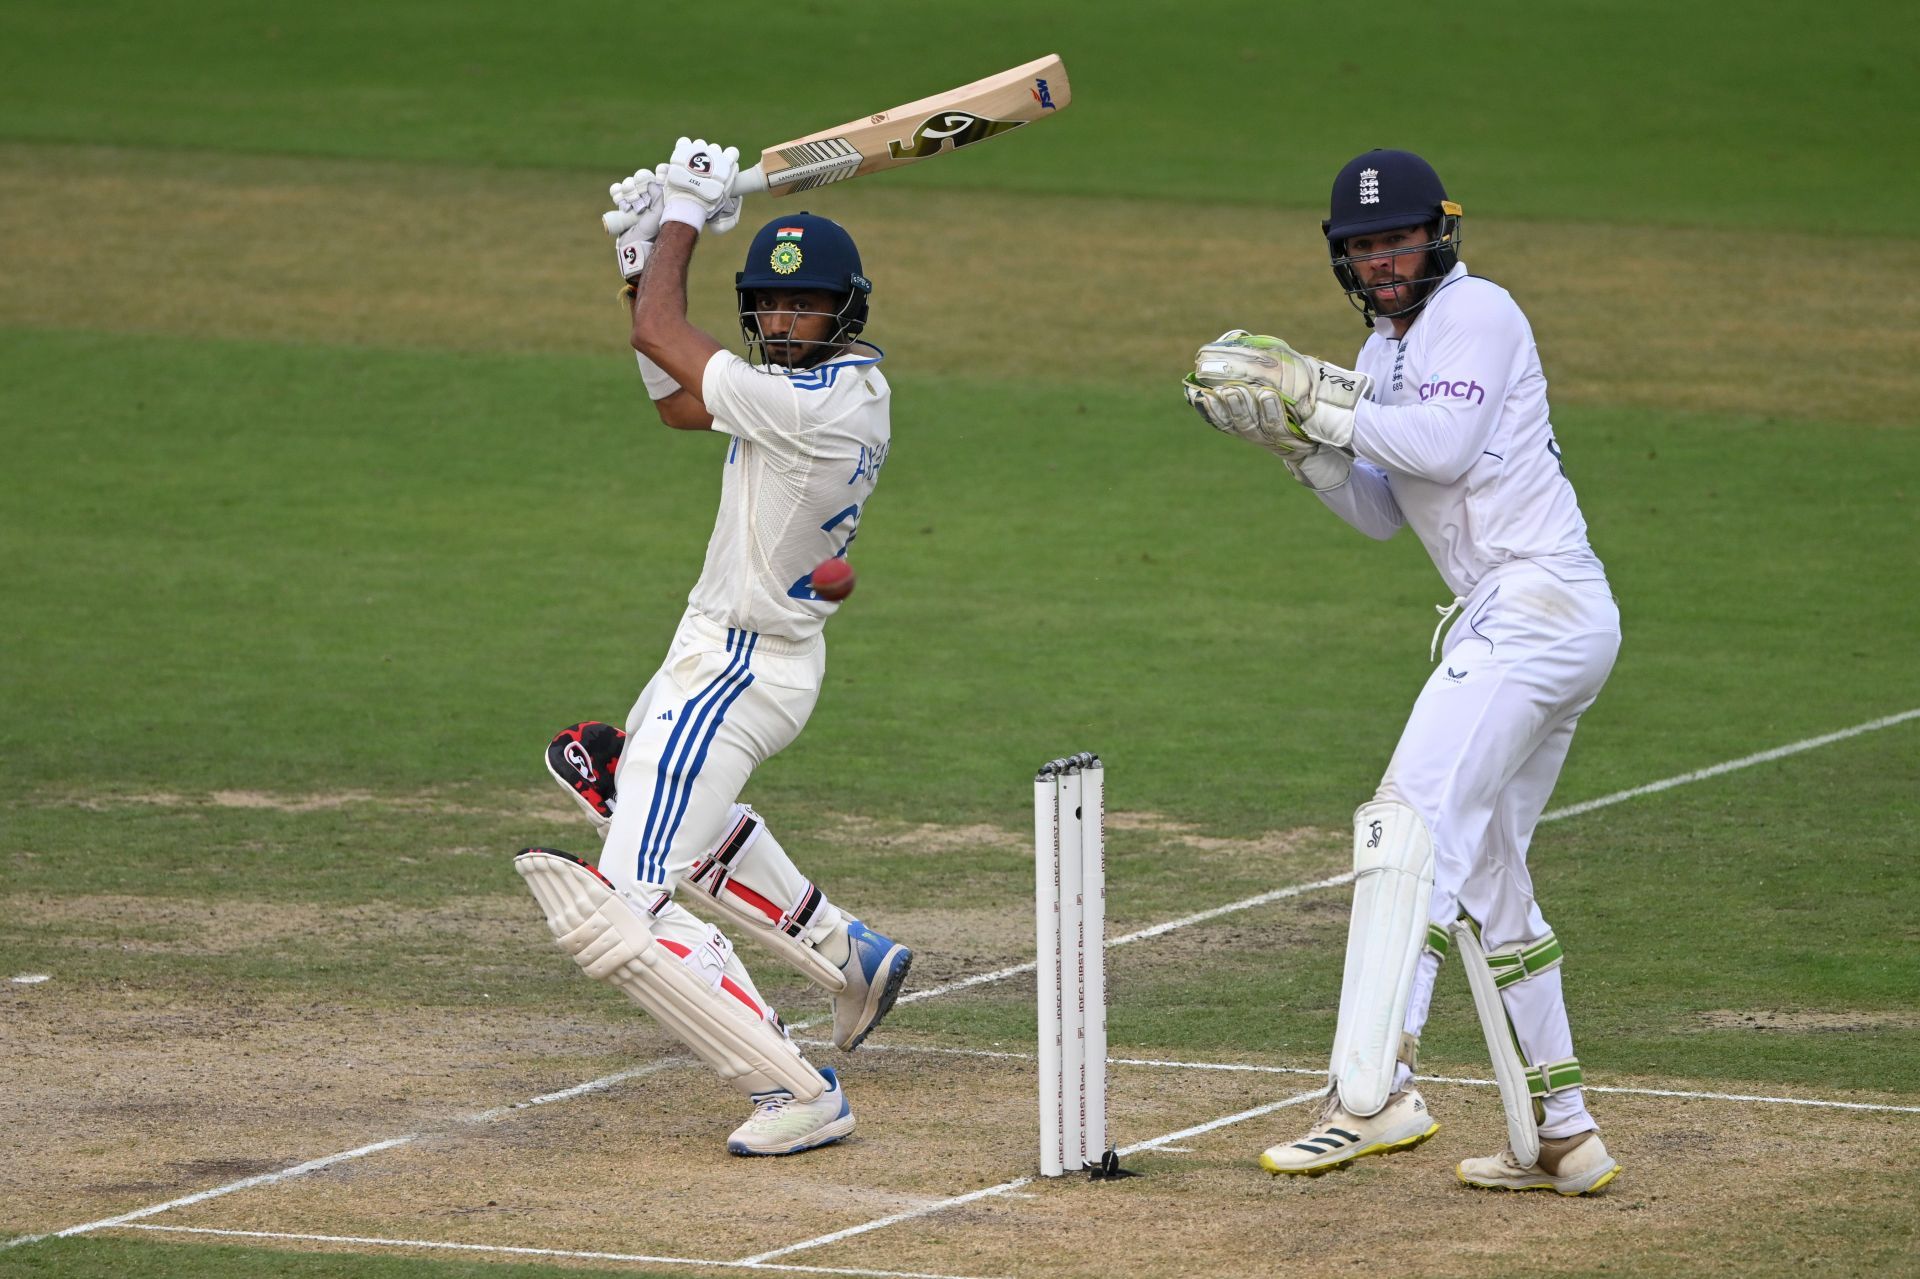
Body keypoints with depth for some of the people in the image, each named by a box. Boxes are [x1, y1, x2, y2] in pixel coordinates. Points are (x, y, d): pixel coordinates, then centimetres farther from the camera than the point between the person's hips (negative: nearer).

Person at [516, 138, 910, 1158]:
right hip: (772, 659, 11)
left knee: (625, 911, -16)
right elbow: (678, 403, 16)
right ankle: (844, 954, 32)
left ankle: (797, 1094, -17)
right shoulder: (849, 384, 4)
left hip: (735, 676, -11)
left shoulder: (815, 406, -27)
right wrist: (645, 261, 10)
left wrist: (686, 212, -6)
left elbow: (659, 337, -20)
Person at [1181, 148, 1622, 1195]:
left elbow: (1446, 445, -22)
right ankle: (1560, 1135, 18)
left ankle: (1372, 1089, -29)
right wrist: (1295, 435, 5)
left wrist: (1322, 405, -15)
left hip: (1536, 599, -11)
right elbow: (1381, 511, 18)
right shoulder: (1386, 353, 20)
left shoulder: (1475, 312, -7)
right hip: (1511, 625, 11)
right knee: (1484, 878, 14)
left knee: (1414, 824, -20)